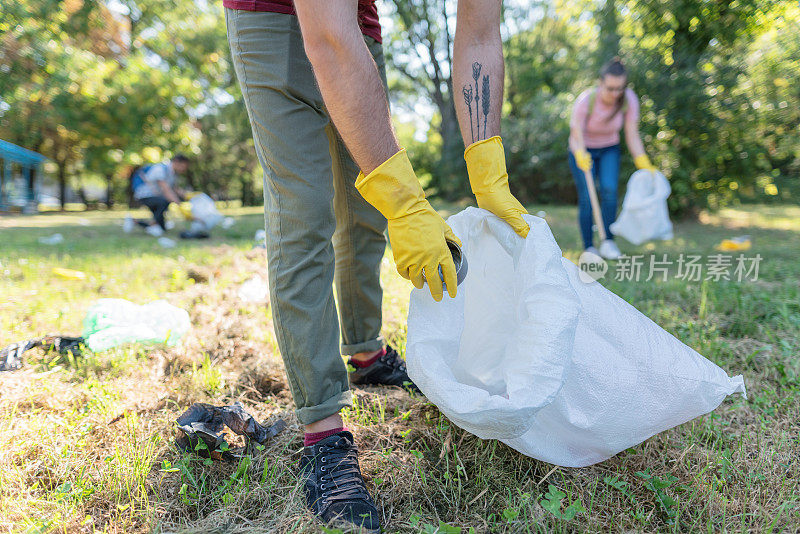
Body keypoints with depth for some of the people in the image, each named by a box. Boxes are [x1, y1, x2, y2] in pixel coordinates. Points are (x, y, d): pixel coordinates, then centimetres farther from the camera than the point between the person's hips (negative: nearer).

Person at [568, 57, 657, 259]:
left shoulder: (629, 99, -19)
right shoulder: (585, 101, -28)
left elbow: (632, 135, -15)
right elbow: (576, 138, -26)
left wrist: (644, 163, -26)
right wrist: (581, 156, -47)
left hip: (609, 150, 2)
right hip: (583, 151, -2)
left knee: (609, 190, -20)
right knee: (586, 197, -15)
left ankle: (608, 242, -14)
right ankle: (589, 247, -4)